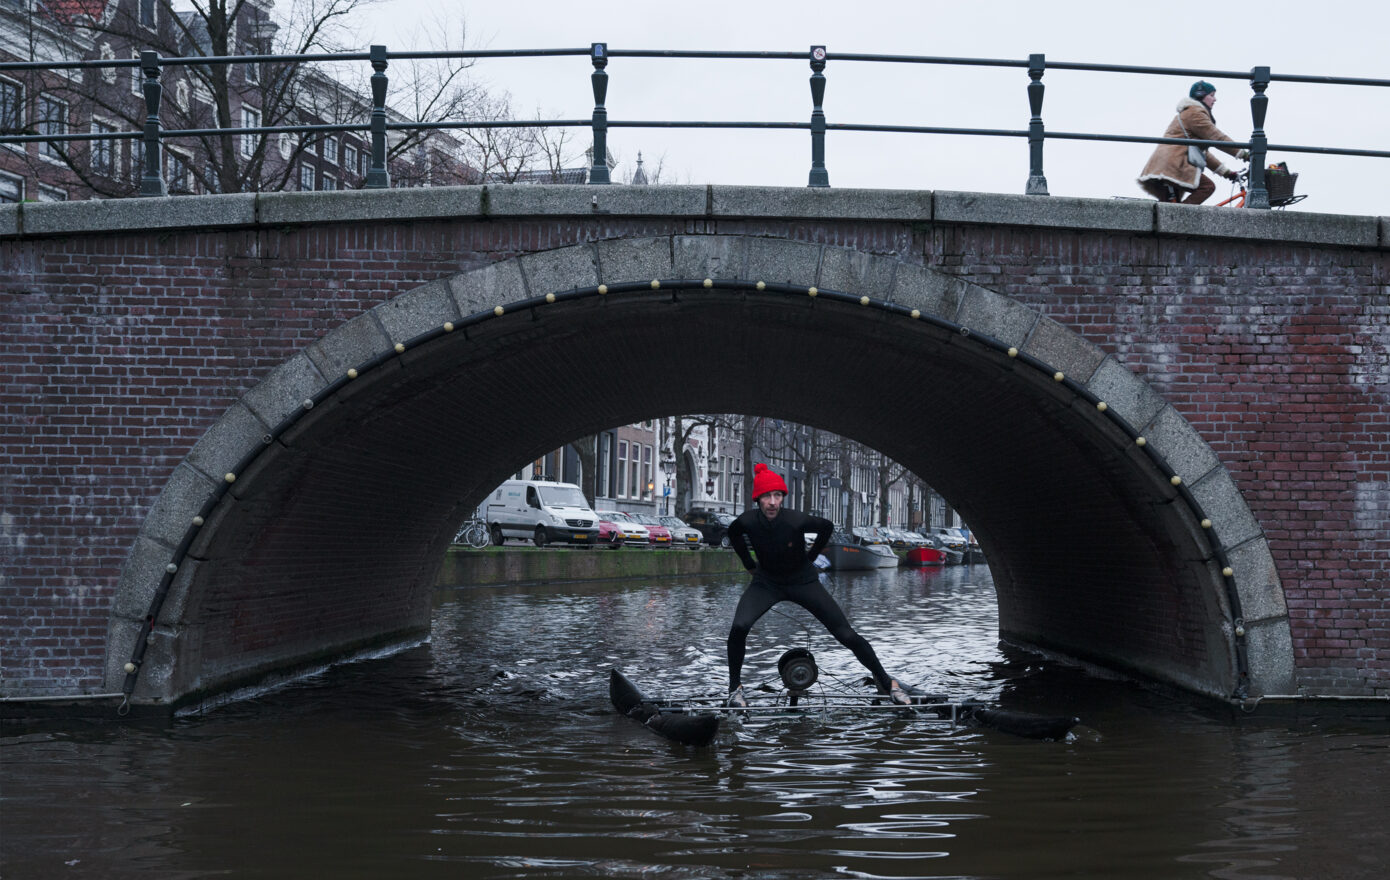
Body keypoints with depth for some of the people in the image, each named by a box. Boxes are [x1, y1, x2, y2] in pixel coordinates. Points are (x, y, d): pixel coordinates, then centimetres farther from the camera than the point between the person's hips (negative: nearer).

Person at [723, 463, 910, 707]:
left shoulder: (795, 520, -27)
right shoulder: (748, 520, -21)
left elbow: (827, 526, -4)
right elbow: (733, 534, 6)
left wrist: (811, 557, 3)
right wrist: (749, 564, 6)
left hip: (802, 581, -1)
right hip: (766, 582, 1)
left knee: (847, 635, -6)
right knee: (739, 626, -26)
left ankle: (886, 682, 13)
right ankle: (735, 687, -5)